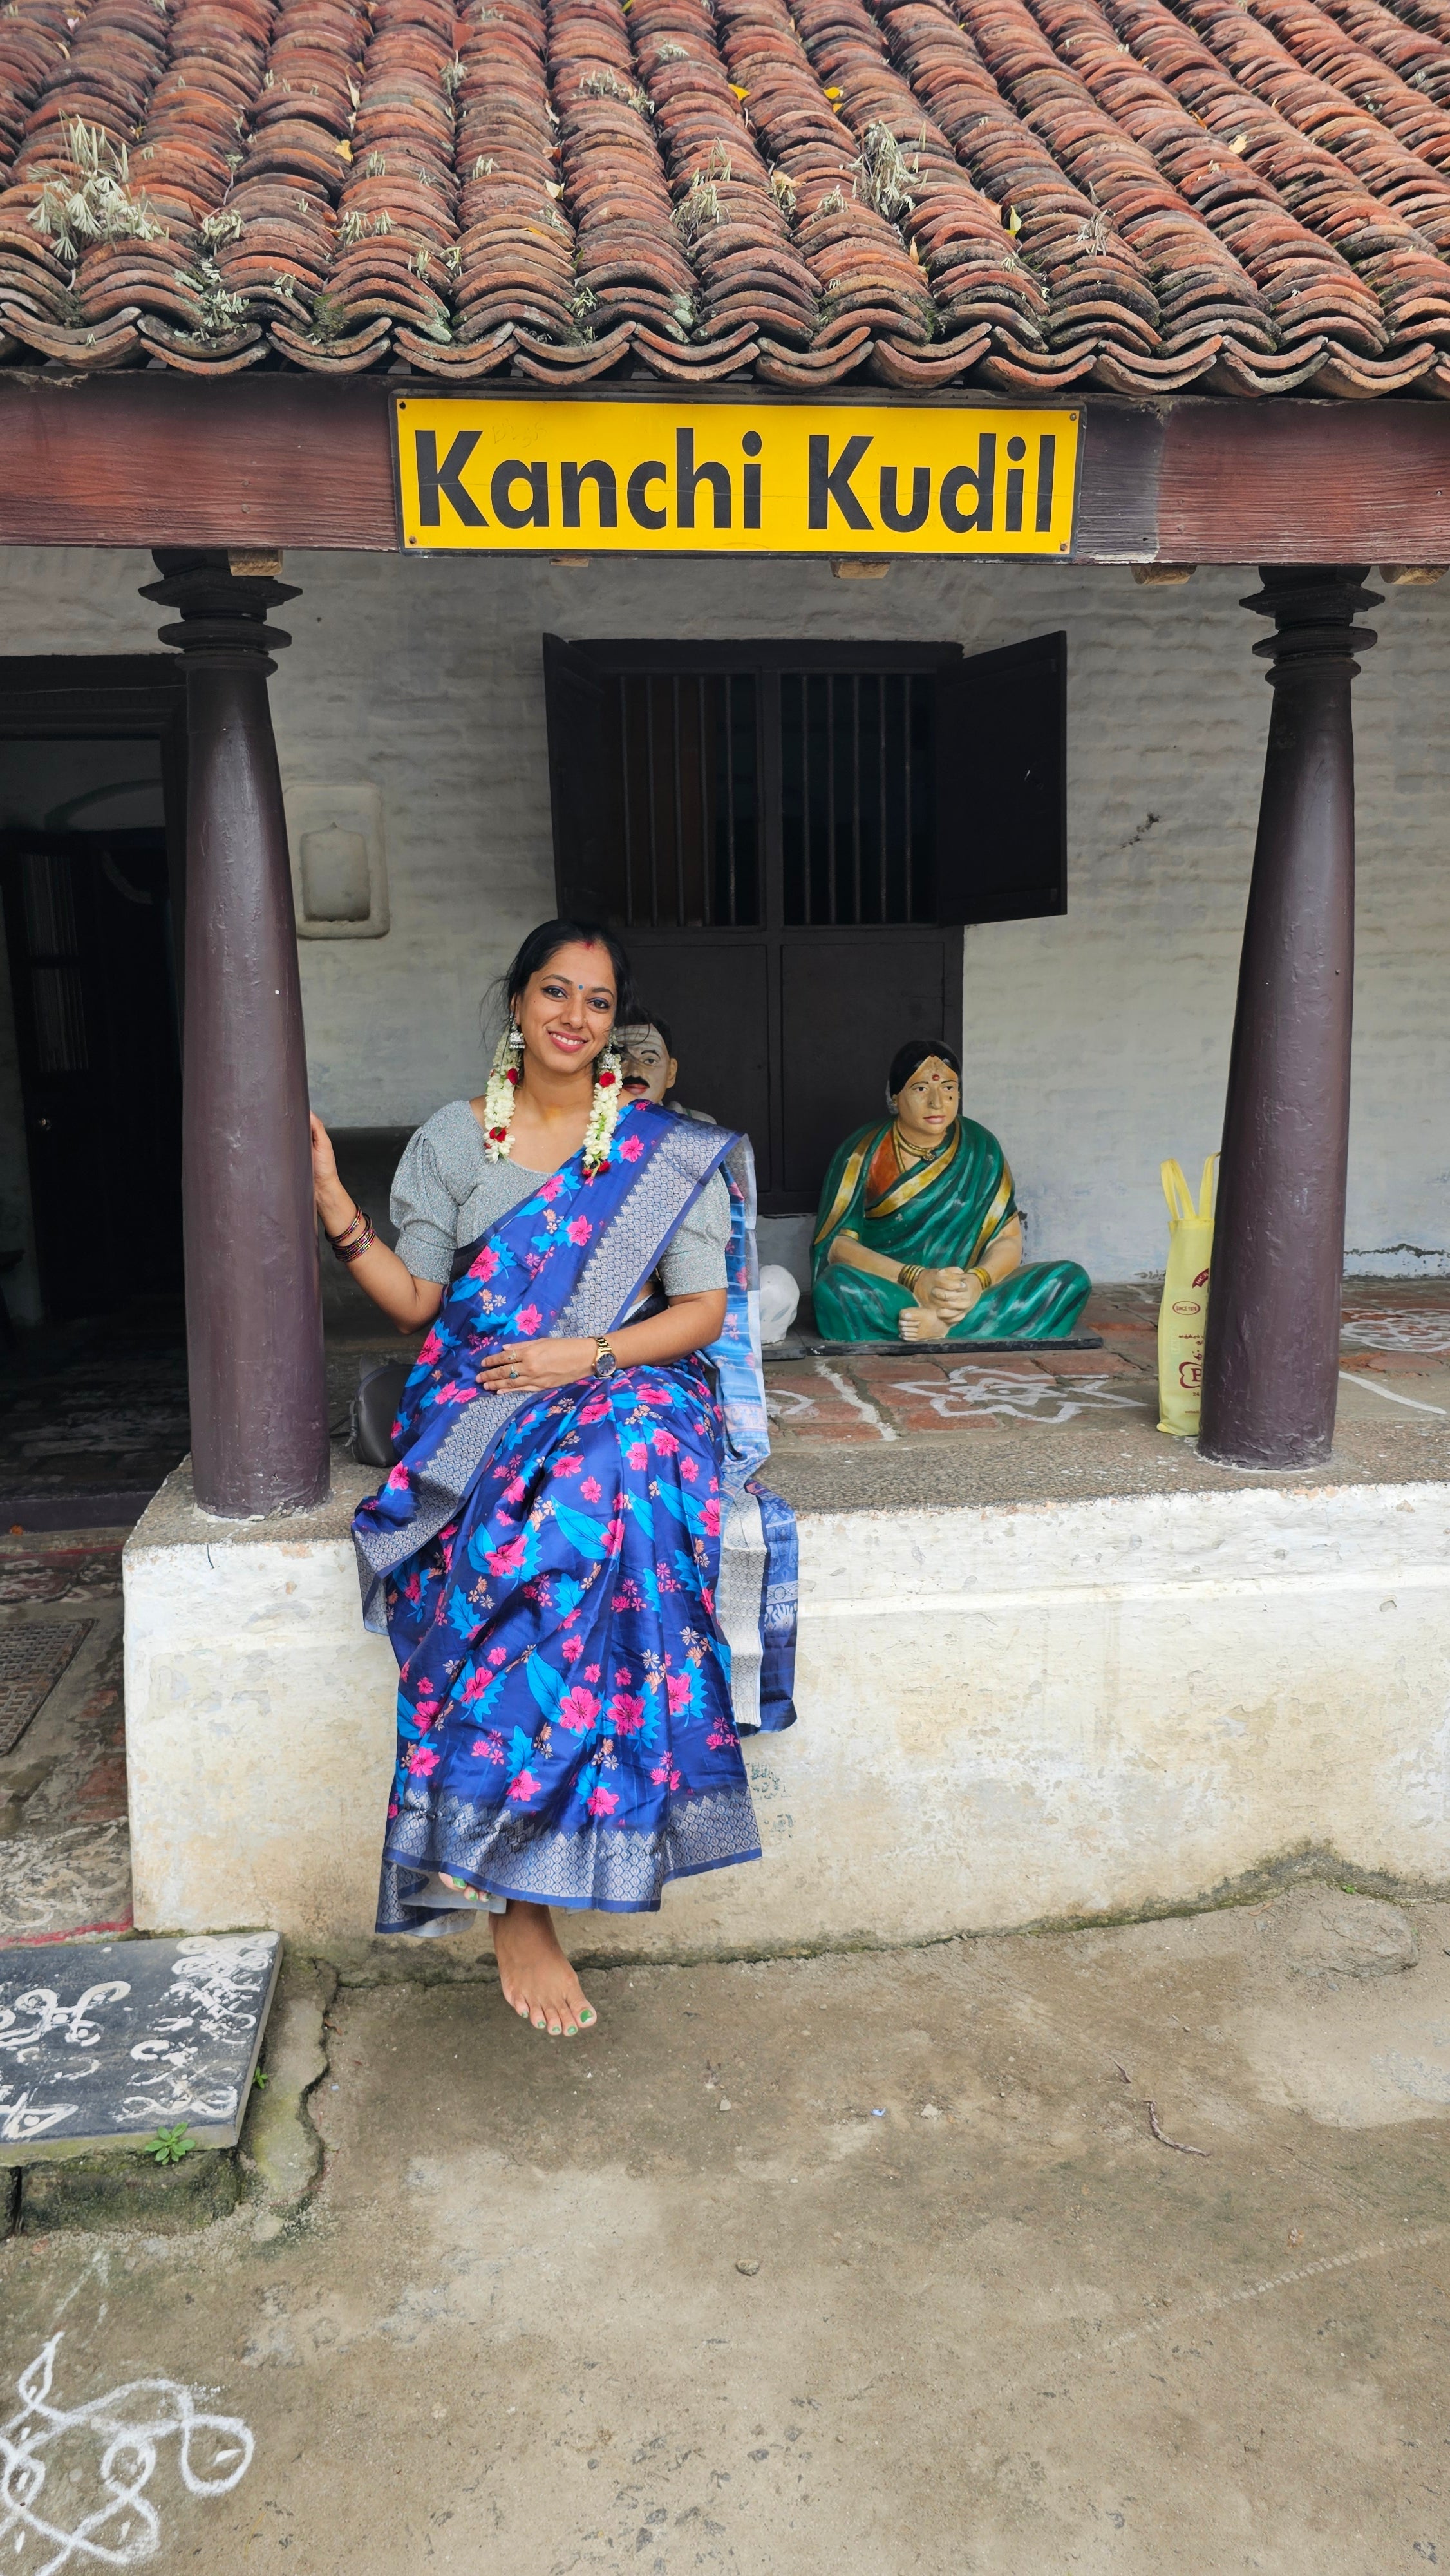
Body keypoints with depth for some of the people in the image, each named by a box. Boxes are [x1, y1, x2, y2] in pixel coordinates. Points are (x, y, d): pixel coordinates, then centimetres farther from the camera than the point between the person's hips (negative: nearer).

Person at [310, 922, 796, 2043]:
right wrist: (335, 1207, -6)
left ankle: (508, 1872, -24)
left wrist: (586, 1356, -12)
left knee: (613, 1490, -35)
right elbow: (416, 1300, 8)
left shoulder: (667, 1151, 7)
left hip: (627, 1392, 1)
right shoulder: (452, 1141, 11)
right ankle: (523, 1900, -23)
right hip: (482, 1398, 0)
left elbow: (705, 1307, 3)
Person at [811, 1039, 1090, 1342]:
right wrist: (915, 1280, -26)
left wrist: (978, 1280, -24)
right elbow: (835, 1243, -11)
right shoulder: (865, 1152, -3)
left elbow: (1008, 1239, 0)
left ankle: (944, 1323, -31)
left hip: (963, 1291, 3)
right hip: (884, 1294, -2)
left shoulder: (979, 1147, 4)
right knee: (836, 1285, -36)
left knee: (1071, 1279, -18)